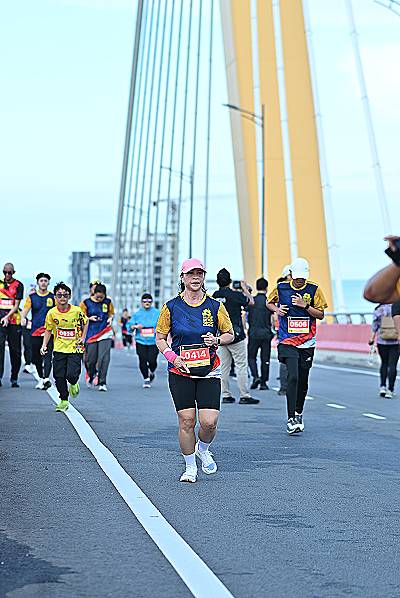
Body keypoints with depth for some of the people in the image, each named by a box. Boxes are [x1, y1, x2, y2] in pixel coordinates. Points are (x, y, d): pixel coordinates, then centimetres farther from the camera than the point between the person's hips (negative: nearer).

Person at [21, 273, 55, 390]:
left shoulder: (53, 297, 6)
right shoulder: (31, 297, 8)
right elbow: (24, 311, 3)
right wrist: (23, 318, -17)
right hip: (35, 331, 2)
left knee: (47, 356, -16)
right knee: (36, 358, 9)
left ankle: (46, 378, -25)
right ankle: (41, 378, 26)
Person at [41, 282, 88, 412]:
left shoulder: (76, 311, -10)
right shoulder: (52, 313, -6)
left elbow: (85, 322, 10)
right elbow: (48, 330, 6)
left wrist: (83, 338, 1)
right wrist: (44, 345, -4)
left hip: (75, 349, -2)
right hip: (59, 349, 2)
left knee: (71, 375, -14)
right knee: (59, 377, 1)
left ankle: (73, 384, 23)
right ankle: (64, 401, 19)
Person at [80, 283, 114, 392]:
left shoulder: (108, 302, 5)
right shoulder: (86, 302, -1)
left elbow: (111, 313, 20)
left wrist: (110, 318, -2)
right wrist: (89, 318, -13)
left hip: (105, 333, 0)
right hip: (91, 334, 0)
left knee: (104, 358, -10)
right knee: (91, 359, 3)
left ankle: (102, 383, -3)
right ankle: (91, 375, 35)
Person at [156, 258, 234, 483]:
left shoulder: (215, 306, 2)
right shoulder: (171, 307, 1)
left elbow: (230, 334, 11)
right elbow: (160, 338, 8)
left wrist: (216, 340, -11)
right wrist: (173, 357, -9)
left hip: (209, 372, 0)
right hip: (180, 372, 0)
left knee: (209, 422, -9)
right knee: (186, 421, -3)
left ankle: (203, 449, 24)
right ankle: (190, 467, 15)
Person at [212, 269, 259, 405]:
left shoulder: (215, 296, 2)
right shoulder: (235, 295, -13)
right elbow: (251, 302, 0)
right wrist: (244, 288, 15)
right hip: (236, 336, -5)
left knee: (223, 366, 9)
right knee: (241, 366, -1)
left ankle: (225, 395, 11)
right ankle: (244, 396, -1)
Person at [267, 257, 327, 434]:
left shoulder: (314, 290, 0)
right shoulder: (281, 288, 1)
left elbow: (321, 314, 1)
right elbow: (270, 302, 19)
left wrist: (305, 306, -14)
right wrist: (277, 309, -2)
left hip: (307, 343, 2)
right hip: (287, 342, -2)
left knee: (303, 381, 10)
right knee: (293, 378, -16)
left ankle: (298, 413, 30)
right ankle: (291, 418, -14)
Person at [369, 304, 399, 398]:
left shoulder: (378, 310, -2)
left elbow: (375, 327, -1)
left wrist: (372, 339, 7)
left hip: (382, 342, 1)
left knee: (384, 363, 18)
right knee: (392, 365, 2)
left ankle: (382, 386, 10)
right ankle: (390, 390, -1)